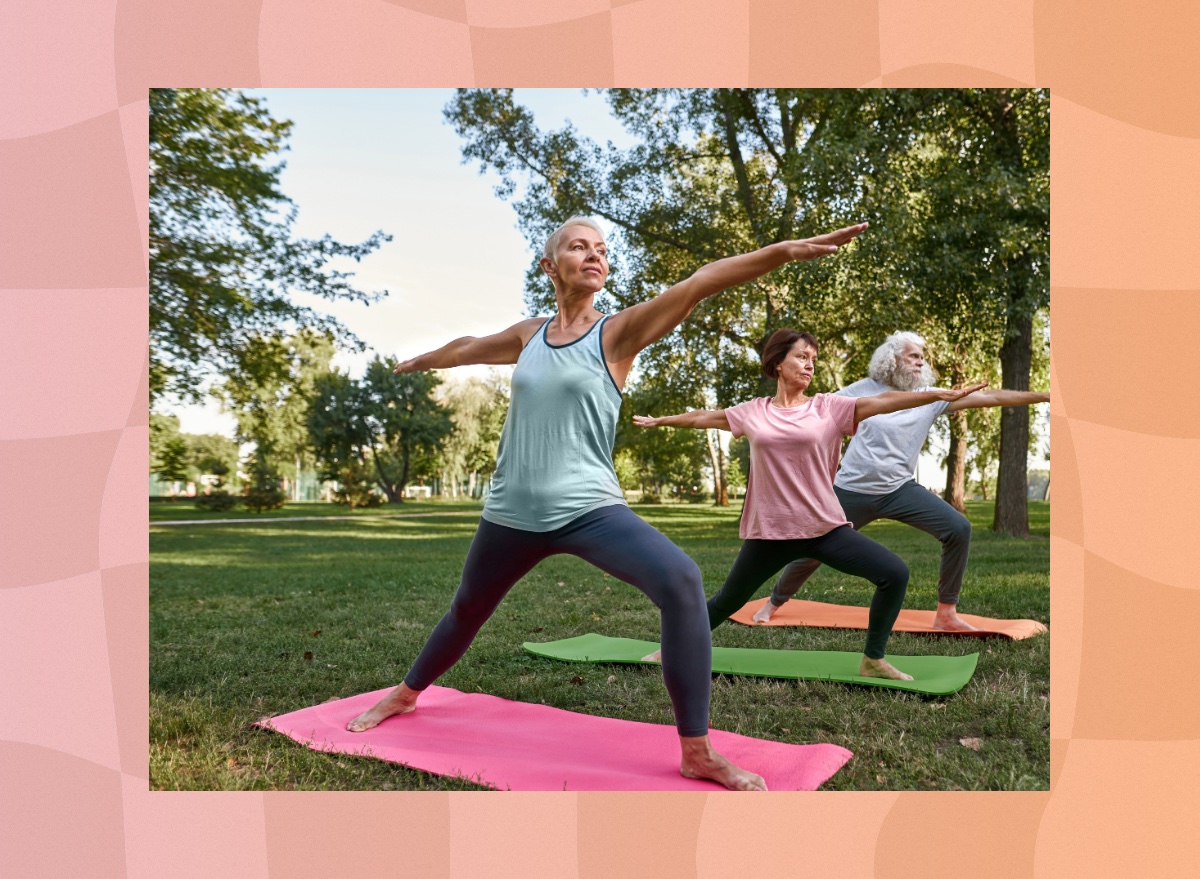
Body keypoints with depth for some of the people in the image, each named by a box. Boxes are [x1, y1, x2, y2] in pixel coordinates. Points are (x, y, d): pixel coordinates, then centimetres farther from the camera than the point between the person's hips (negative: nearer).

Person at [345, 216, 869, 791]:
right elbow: (467, 348, 28)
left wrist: (783, 250, -29)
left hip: (587, 508, -4)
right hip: (512, 512, 5)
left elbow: (697, 285, -18)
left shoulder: (618, 332, -4)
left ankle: (696, 753, -18)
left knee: (680, 581, -30)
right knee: (466, 612, 23)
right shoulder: (529, 335, 9)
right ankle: (405, 695, 53)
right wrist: (419, 361, 47)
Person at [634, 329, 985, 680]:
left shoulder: (828, 407, 0)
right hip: (768, 532, 0)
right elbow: (704, 417, 18)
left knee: (895, 573, -14)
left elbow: (882, 401, -10)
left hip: (826, 528, 0)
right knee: (728, 601, 12)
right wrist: (660, 420, 30)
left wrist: (941, 394, -20)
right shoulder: (753, 412, 4)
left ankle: (873, 660, 5)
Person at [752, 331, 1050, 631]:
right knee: (811, 552, 4)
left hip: (900, 490, 2)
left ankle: (946, 614, -4)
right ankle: (774, 603, 31)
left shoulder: (930, 398, -1)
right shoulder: (865, 390, -5)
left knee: (958, 528, -16)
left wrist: (1044, 396, -7)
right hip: (852, 491, -2)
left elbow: (989, 397, -4)